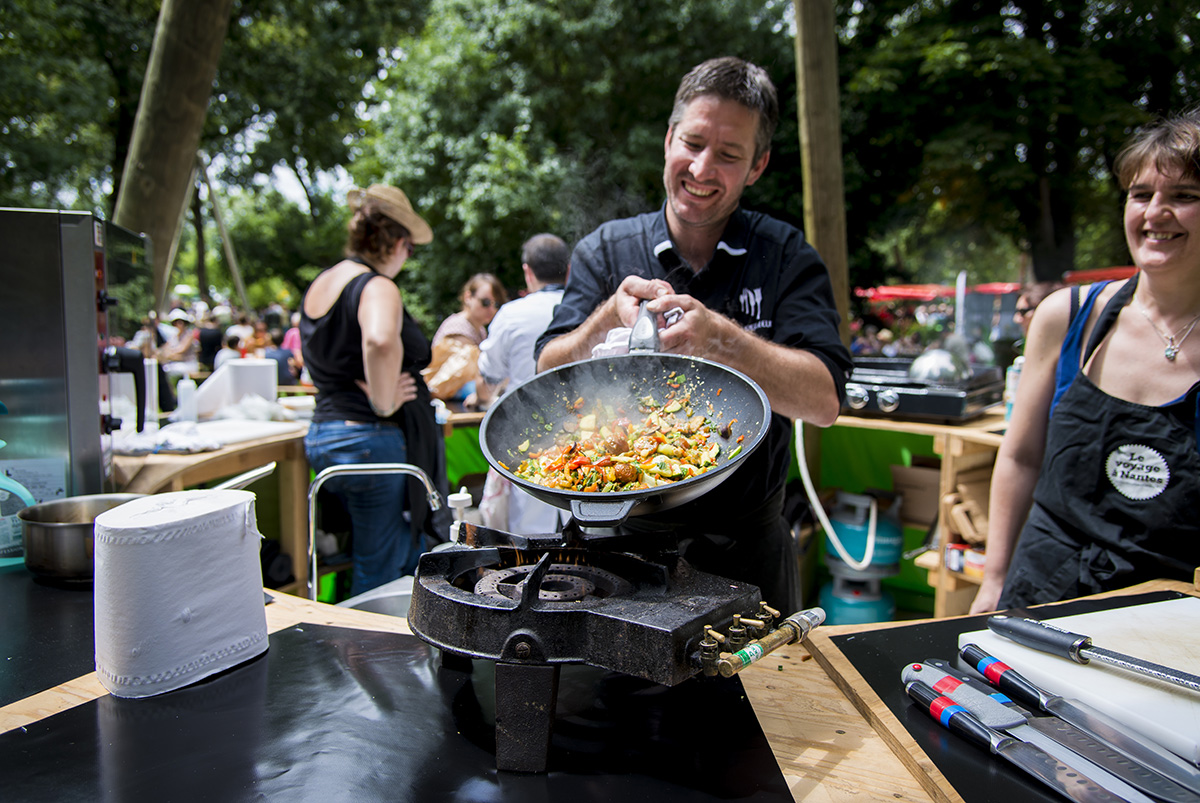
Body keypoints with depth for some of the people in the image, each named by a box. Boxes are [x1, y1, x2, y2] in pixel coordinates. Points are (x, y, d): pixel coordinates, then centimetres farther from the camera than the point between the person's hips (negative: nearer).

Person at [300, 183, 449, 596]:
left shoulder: (320, 284, 13)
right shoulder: (378, 287, -16)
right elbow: (380, 341, -39)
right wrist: (384, 402, -24)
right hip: (371, 440, -9)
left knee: (411, 559, 20)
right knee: (379, 574, 3)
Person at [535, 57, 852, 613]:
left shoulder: (786, 256, -3)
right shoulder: (604, 251, 0)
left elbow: (824, 401, -16)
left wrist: (717, 336, -29)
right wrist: (611, 319, -27)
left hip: (747, 549, 0)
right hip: (627, 538, 1)